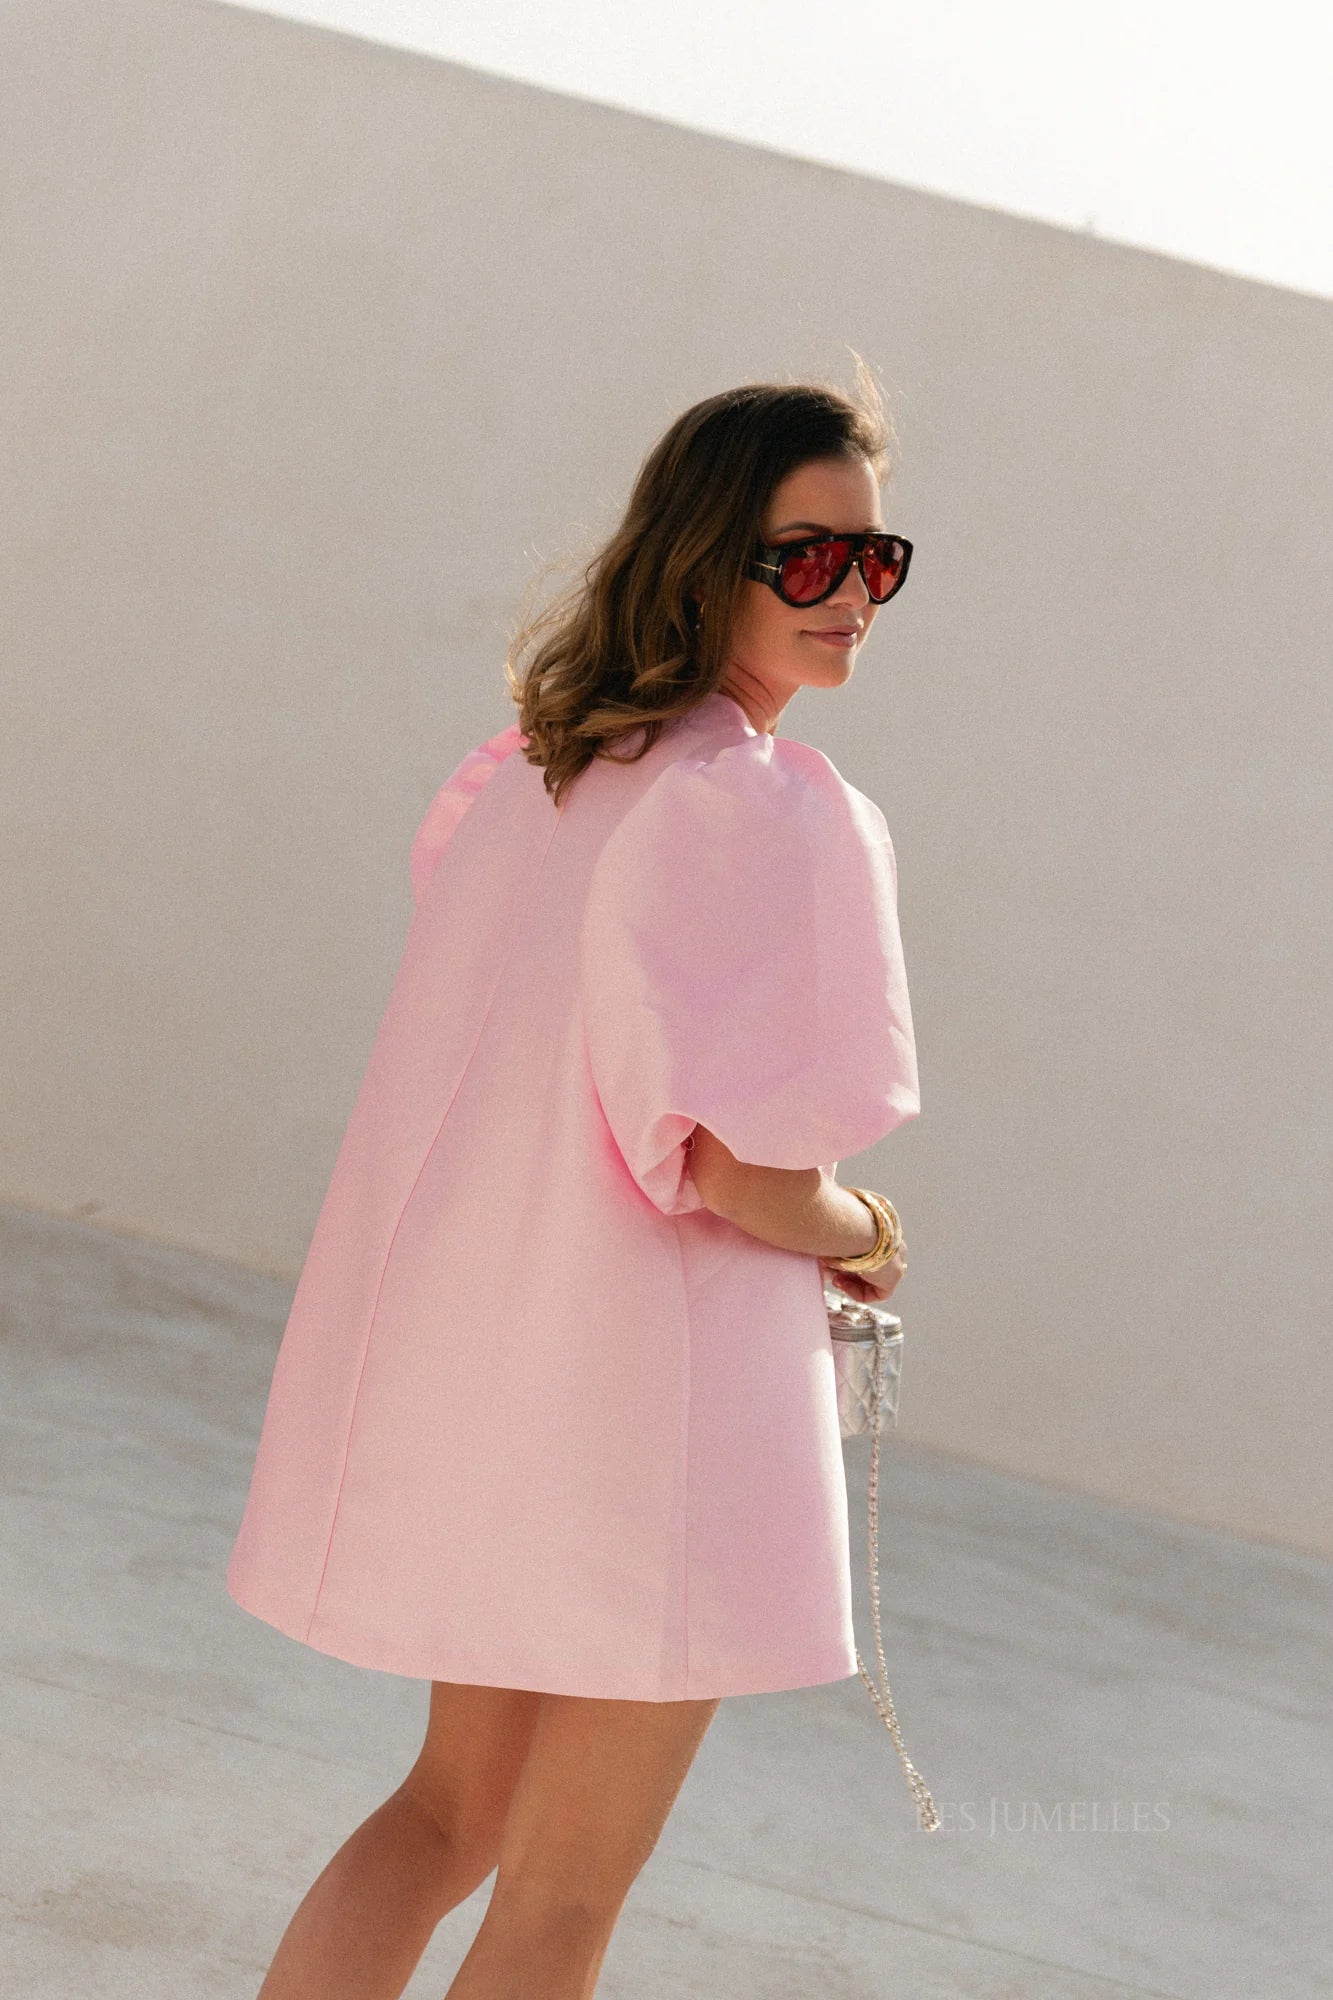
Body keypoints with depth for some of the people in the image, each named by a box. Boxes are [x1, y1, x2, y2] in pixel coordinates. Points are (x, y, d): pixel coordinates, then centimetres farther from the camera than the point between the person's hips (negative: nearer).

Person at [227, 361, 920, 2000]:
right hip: (653, 1382, -8)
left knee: (453, 1808, 24)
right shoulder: (775, 808, -18)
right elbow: (742, 1167, -23)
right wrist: (863, 1240, -2)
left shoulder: (527, 766, 8)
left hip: (468, 1341, 8)